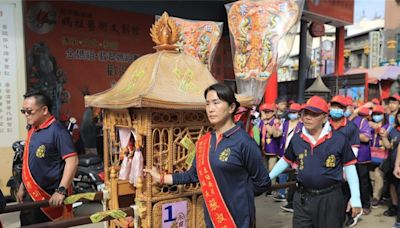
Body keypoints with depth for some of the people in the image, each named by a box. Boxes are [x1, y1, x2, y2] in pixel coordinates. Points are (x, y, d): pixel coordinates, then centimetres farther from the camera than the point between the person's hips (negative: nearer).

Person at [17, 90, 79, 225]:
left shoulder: (57, 130, -18)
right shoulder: (32, 130, 8)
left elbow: (72, 161, -24)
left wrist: (61, 191, -28)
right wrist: (22, 186, 18)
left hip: (48, 197, -8)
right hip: (30, 194, 8)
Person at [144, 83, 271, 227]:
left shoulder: (244, 142, -16)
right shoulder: (203, 142, 3)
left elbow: (263, 183, -9)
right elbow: (194, 174, 11)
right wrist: (161, 178, 13)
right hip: (211, 216, 6)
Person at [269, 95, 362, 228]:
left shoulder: (339, 139, -9)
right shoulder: (296, 139, -1)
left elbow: (349, 168, -3)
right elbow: (285, 161, 12)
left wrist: (355, 198, -4)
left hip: (330, 197, -2)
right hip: (303, 198, 2)